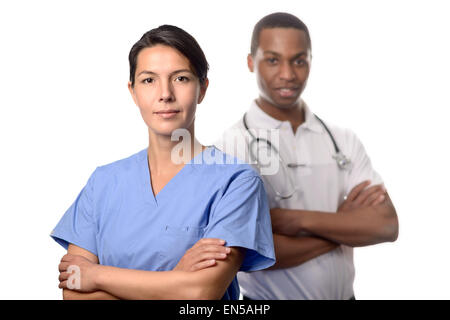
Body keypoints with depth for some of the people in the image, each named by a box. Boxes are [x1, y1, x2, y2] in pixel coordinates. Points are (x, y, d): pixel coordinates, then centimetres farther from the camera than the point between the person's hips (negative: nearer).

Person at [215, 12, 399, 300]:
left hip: (345, 293, 4)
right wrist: (345, 225, -15)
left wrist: (299, 219, -21)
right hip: (267, 296, -3)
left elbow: (388, 225, -10)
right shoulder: (231, 147, -16)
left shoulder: (344, 140, -3)